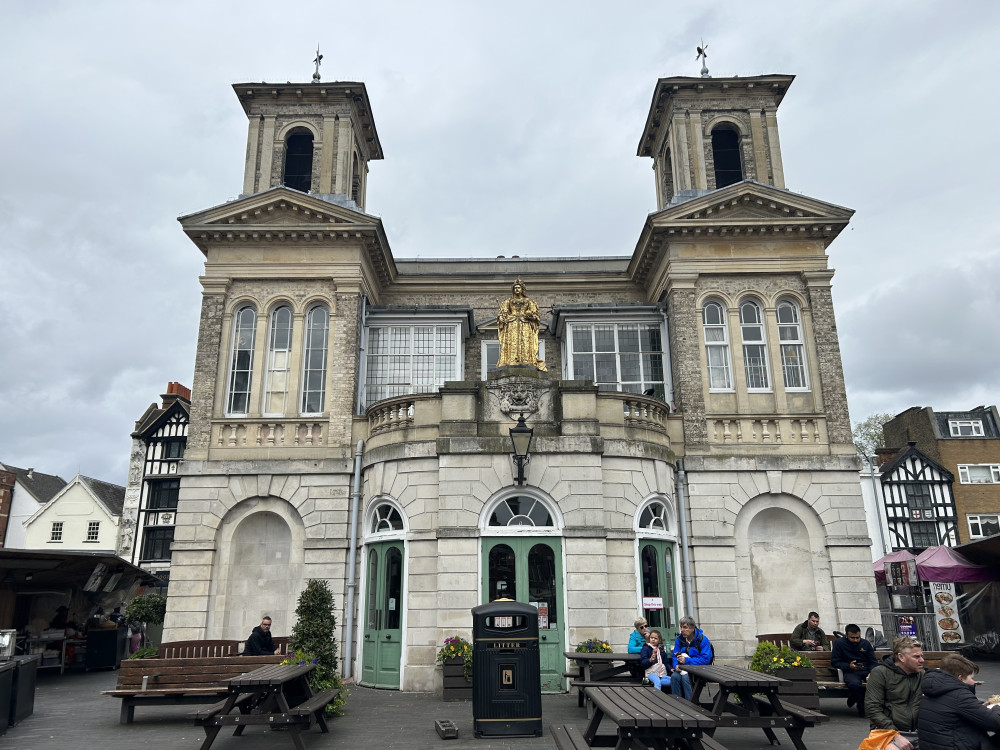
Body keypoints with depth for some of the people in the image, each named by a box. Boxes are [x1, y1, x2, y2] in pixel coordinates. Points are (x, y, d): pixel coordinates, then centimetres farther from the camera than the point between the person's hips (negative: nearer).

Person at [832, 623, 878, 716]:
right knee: (855, 684, -38)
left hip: (866, 670, 4)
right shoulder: (839, 643, 3)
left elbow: (873, 662, 12)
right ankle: (862, 709, -11)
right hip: (850, 672, -3)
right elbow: (834, 662, 2)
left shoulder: (865, 643, 14)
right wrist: (849, 666, -15)